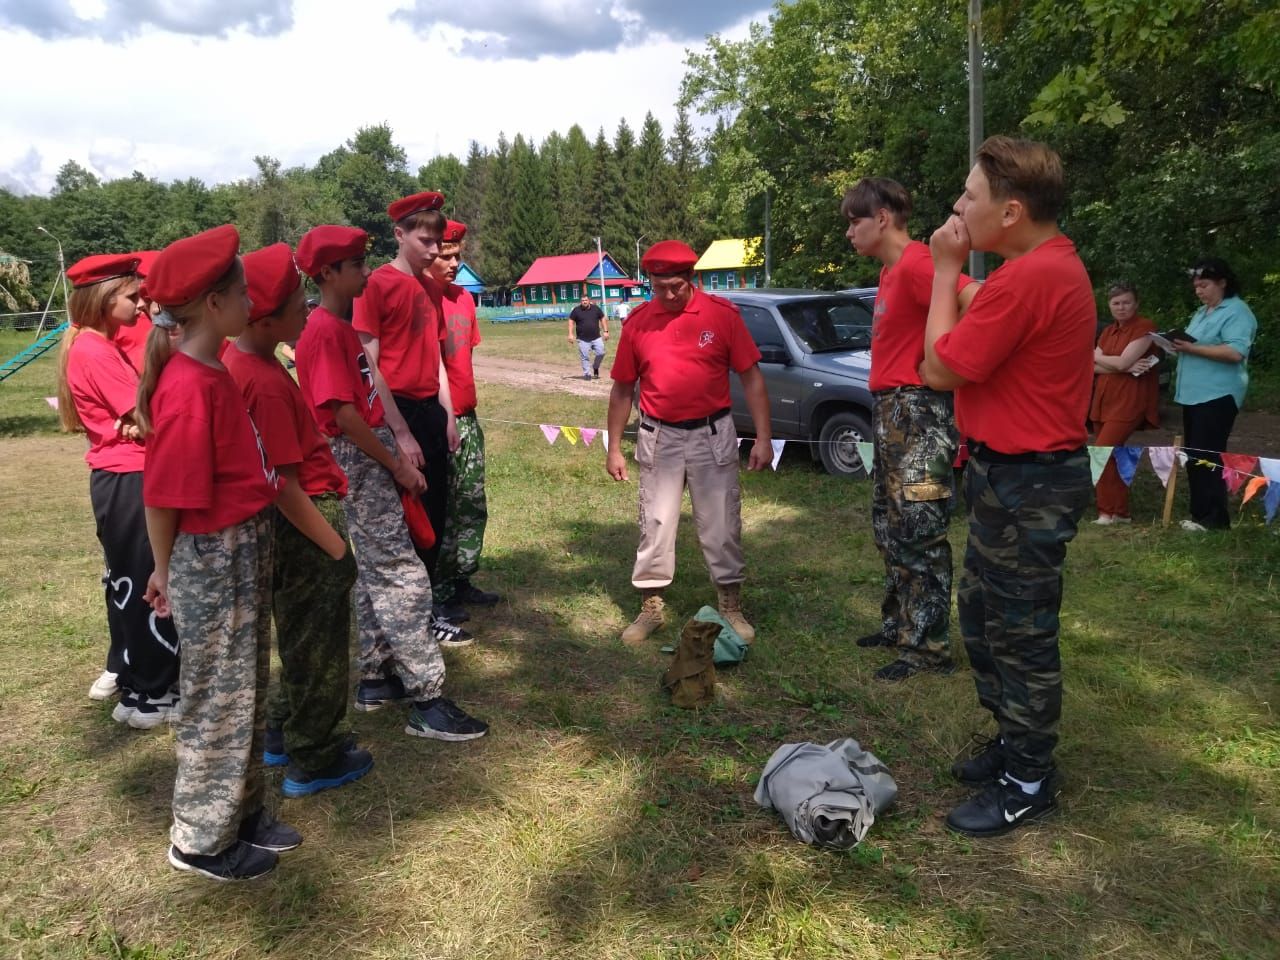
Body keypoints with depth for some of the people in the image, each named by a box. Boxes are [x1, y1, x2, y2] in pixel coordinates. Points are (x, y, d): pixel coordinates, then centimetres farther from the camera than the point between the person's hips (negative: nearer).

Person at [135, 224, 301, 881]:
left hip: (246, 549, 9)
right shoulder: (190, 388, -24)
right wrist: (166, 571, -6)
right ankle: (201, 839, 28)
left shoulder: (209, 374, 5)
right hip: (211, 560, -9)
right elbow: (164, 495, -19)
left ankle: (241, 812, 38)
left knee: (245, 691, 20)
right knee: (217, 701, 8)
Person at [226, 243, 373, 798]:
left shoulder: (240, 363, 4)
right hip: (305, 523, -9)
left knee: (299, 637, 24)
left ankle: (285, 735, 40)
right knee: (319, 645, 6)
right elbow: (284, 486, -24)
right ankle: (312, 763, 22)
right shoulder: (266, 383, -25)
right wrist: (338, 548, -16)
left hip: (290, 523, 9)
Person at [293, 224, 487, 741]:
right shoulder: (324, 333, -16)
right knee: (402, 576, -9)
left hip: (372, 455, 10)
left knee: (373, 571, 15)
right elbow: (342, 414, -20)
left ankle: (375, 678, 26)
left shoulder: (343, 327, 14)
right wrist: (397, 465, -15)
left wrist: (396, 451, 13)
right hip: (359, 460, -10)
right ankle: (426, 702, -3)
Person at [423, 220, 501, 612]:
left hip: (467, 417, 8)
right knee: (441, 508, 2)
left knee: (473, 504, 13)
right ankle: (439, 592, 15)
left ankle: (462, 580, 25)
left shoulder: (463, 297, 11)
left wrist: (469, 404, 15)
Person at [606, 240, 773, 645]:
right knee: (655, 527, 9)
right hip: (659, 438, 2)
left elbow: (751, 377, -3)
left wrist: (763, 437, -7)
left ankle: (731, 607, 23)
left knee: (721, 527, 7)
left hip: (712, 435, -1)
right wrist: (614, 448, 7)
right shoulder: (637, 322, 0)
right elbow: (622, 388, 7)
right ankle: (652, 607, 24)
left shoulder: (722, 314, -6)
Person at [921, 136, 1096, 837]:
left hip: (1026, 482, -11)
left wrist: (946, 269, -10)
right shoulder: (1053, 264, 11)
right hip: (1012, 471, 11)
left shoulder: (1029, 278, -24)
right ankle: (1016, 744, 37)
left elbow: (940, 368, -18)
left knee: (1020, 634, 3)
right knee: (982, 612, 21)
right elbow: (983, 343, 13)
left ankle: (1027, 784, 20)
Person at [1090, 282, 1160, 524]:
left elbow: (1123, 362, -17)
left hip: (1129, 402, -8)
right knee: (1111, 456, 7)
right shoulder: (1108, 332, 16)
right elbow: (1092, 367, 3)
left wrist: (1096, 356, -1)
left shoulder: (1144, 328, -6)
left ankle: (1107, 511, -6)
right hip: (1103, 401, 8)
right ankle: (1120, 512, 14)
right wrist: (1125, 367, -11)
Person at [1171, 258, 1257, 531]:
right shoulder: (1202, 312, 19)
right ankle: (1200, 513, 18)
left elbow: (1235, 352, -22)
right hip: (1194, 394, 9)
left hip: (1217, 396, -9)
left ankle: (1214, 518, -3)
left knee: (1208, 457, -9)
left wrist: (1192, 349, -22)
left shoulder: (1237, 311, -9)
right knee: (1194, 457, 11)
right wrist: (1180, 345, 5)